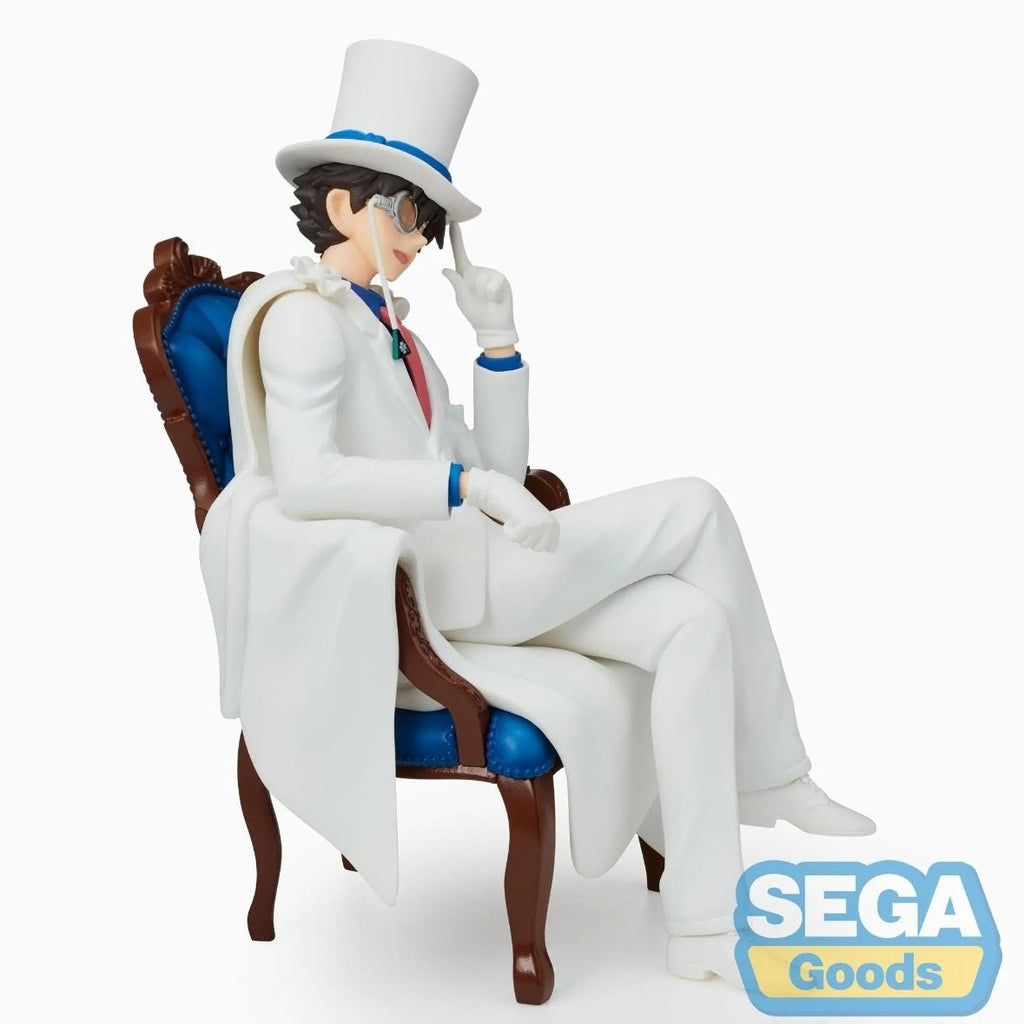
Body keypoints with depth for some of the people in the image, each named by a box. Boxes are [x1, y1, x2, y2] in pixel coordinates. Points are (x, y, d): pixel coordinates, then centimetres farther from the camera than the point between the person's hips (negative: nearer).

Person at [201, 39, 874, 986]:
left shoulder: (390, 329, 20)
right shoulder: (306, 314, -7)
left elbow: (497, 472, 15)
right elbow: (302, 481, -26)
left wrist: (499, 337, 6)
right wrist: (469, 486, -30)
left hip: (464, 569, 9)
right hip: (417, 587, -8)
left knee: (693, 625, -10)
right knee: (695, 507, -11)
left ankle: (703, 925, -8)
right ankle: (772, 777, 1)